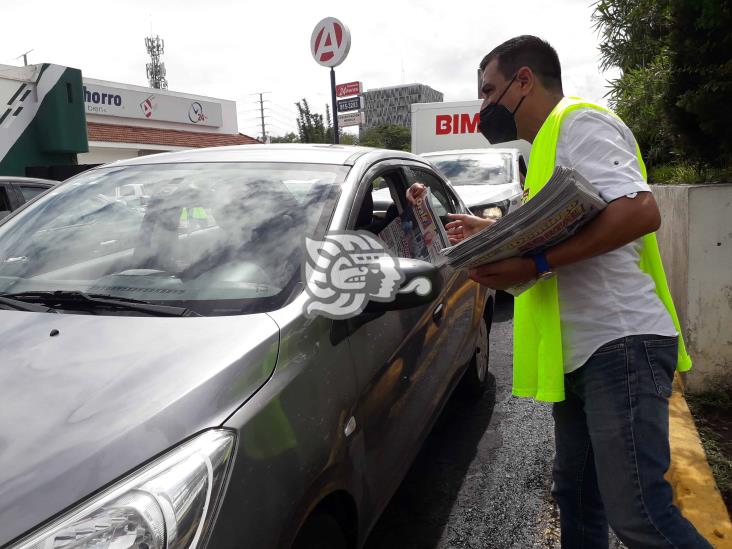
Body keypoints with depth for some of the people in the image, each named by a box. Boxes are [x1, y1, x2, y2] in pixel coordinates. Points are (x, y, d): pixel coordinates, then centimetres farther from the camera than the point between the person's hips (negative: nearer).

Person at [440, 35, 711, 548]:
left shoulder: (580, 122, -8)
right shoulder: (552, 142, 22)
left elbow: (639, 212, -23)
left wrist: (535, 264, -26)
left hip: (620, 345, -10)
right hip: (581, 352, 10)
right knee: (577, 498, 18)